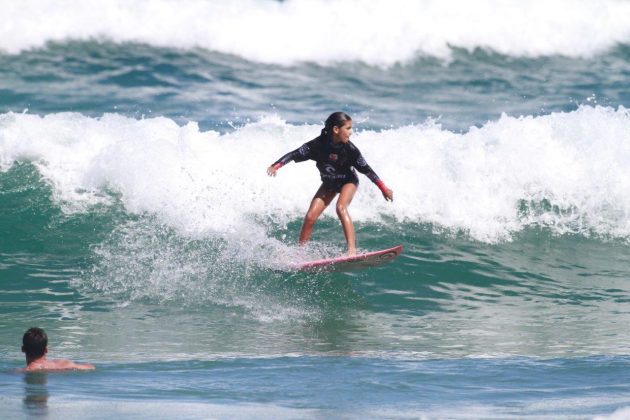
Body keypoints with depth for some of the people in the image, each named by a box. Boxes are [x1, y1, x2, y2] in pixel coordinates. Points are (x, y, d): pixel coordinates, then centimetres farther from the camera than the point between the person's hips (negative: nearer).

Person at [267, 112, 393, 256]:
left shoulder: (349, 149, -26)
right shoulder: (318, 145, -25)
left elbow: (366, 169, -16)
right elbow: (295, 154, -23)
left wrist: (383, 188, -12)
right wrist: (276, 166, -37)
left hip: (348, 181, -3)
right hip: (329, 183, 3)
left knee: (341, 207, -30)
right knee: (310, 216, -5)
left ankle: (352, 249, -36)